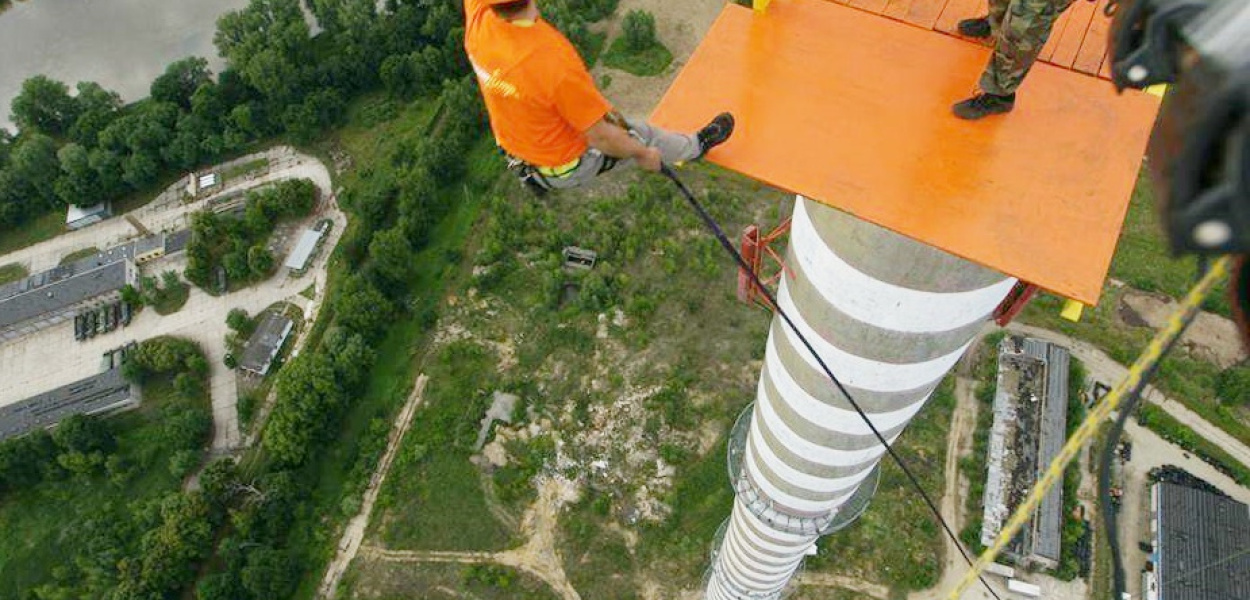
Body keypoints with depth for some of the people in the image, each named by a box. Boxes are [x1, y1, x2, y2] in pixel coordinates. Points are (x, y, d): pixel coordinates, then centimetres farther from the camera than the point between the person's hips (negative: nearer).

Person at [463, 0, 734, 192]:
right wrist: (643, 153, -7)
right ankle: (696, 146, 50)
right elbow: (600, 137, -26)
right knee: (641, 132, 20)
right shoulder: (555, 60, -42)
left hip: (513, 148, 6)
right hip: (566, 166, -6)